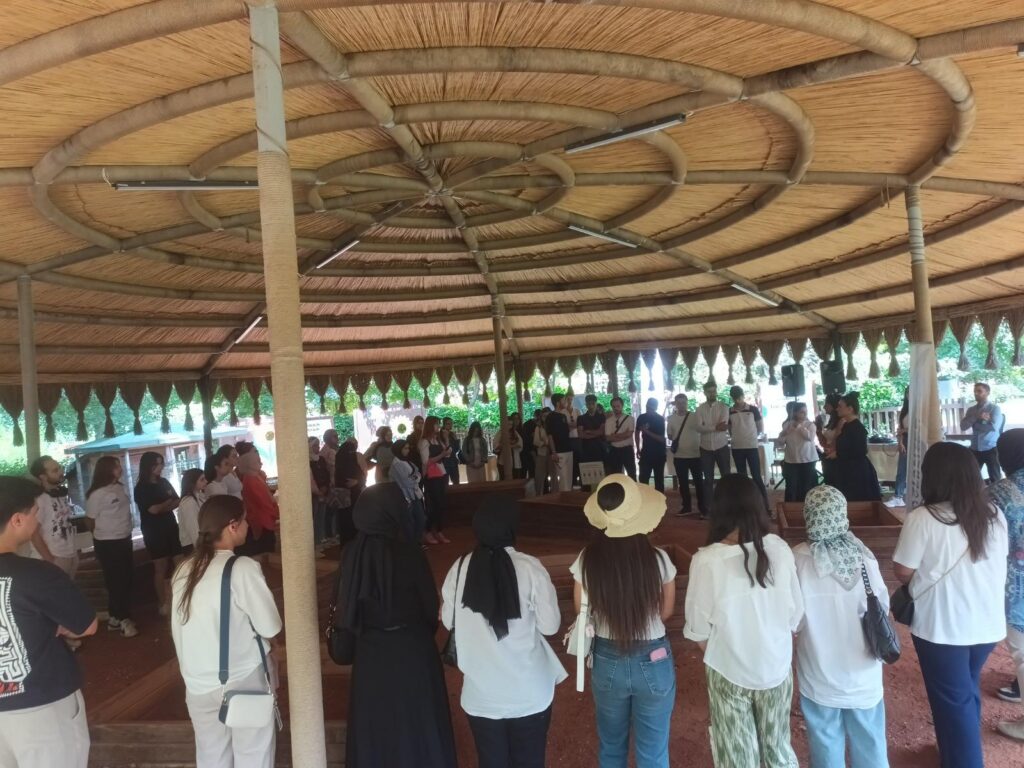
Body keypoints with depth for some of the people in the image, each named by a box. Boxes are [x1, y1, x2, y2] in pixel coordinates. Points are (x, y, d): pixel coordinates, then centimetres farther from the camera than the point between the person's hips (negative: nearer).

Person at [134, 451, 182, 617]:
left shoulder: (164, 482, 9)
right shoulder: (141, 488, -8)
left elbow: (177, 502, 4)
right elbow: (153, 509, -16)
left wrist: (162, 507, -13)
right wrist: (169, 501, 1)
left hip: (171, 528, 5)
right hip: (154, 532, -5)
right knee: (161, 569, 2)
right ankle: (163, 604, 12)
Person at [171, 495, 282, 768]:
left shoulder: (183, 571, 0)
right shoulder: (243, 568, -18)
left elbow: (180, 631, 6)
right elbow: (271, 627, -15)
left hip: (199, 685, 6)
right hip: (245, 681, -5)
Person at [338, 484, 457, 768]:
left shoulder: (352, 555, -12)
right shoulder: (409, 551, -19)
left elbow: (346, 607, -6)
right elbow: (430, 602, -9)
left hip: (370, 651, 3)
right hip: (412, 649, -2)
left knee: (374, 722, 19)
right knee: (418, 722, 15)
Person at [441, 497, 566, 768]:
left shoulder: (459, 569, -9)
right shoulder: (529, 568, -17)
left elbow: (448, 621, 5)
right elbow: (550, 625, -9)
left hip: (481, 694, 2)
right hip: (528, 693, -2)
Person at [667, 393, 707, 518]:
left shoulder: (695, 417, -4)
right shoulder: (671, 418, 4)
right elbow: (669, 435, 15)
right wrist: (672, 438, -3)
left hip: (695, 455, -3)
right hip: (679, 456, 3)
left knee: (699, 482, 0)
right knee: (683, 483, 11)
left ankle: (703, 509, 7)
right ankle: (686, 507, 23)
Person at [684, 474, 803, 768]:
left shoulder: (706, 560, -24)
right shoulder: (779, 549, -15)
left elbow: (698, 628, -14)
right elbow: (796, 614, -4)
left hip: (730, 674, -3)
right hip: (777, 668, 3)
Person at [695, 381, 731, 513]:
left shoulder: (723, 407, -1)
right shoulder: (700, 409, 1)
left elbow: (724, 425, -16)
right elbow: (699, 428, -13)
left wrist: (707, 427, -20)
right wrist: (715, 427, -23)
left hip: (721, 447, -1)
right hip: (706, 448, 1)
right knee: (708, 479, 7)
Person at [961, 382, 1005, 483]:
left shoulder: (995, 408, -5)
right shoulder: (971, 409, 8)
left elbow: (994, 427, -19)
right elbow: (963, 426, -3)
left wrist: (974, 423, -8)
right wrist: (976, 417, -16)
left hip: (991, 449, -4)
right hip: (975, 449, 4)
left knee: (995, 478, 5)